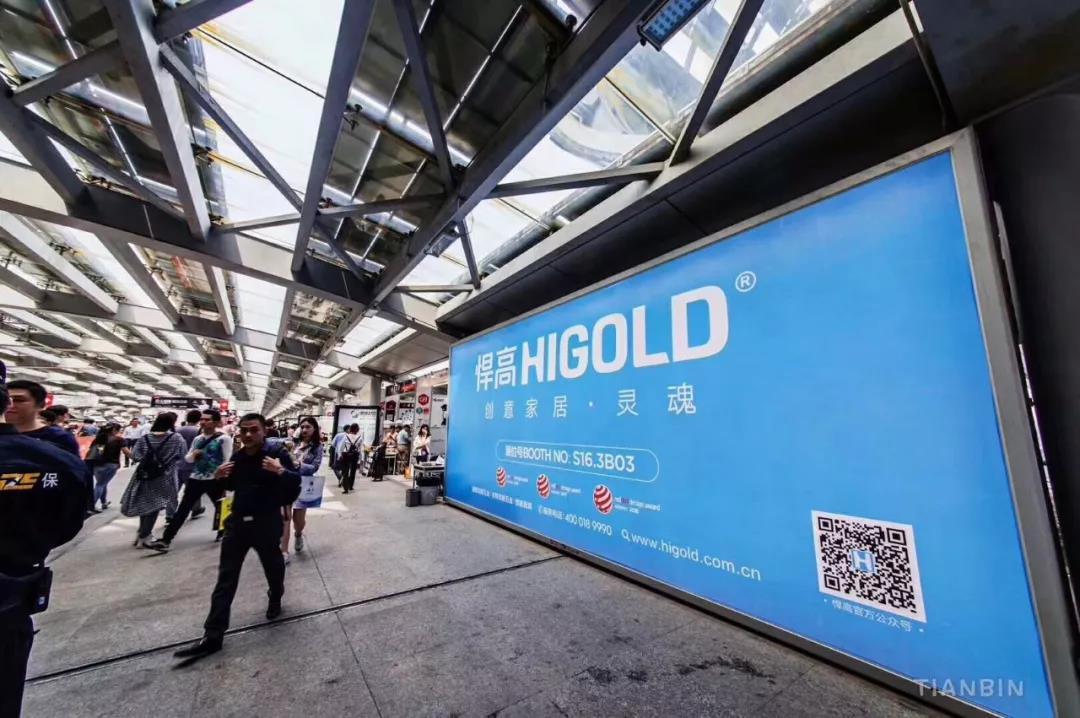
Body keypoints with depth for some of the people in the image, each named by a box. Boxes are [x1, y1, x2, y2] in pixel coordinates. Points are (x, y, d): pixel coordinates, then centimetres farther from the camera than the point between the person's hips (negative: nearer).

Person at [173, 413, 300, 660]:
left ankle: (275, 600, 47)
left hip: (267, 524, -4)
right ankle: (212, 636, 17)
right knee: (226, 577, 7)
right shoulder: (237, 456, 4)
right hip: (238, 522, 4)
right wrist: (219, 477, 1)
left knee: (273, 568, 16)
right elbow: (233, 485, 21)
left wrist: (281, 472, -37)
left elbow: (296, 482, -19)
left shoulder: (277, 452, -15)